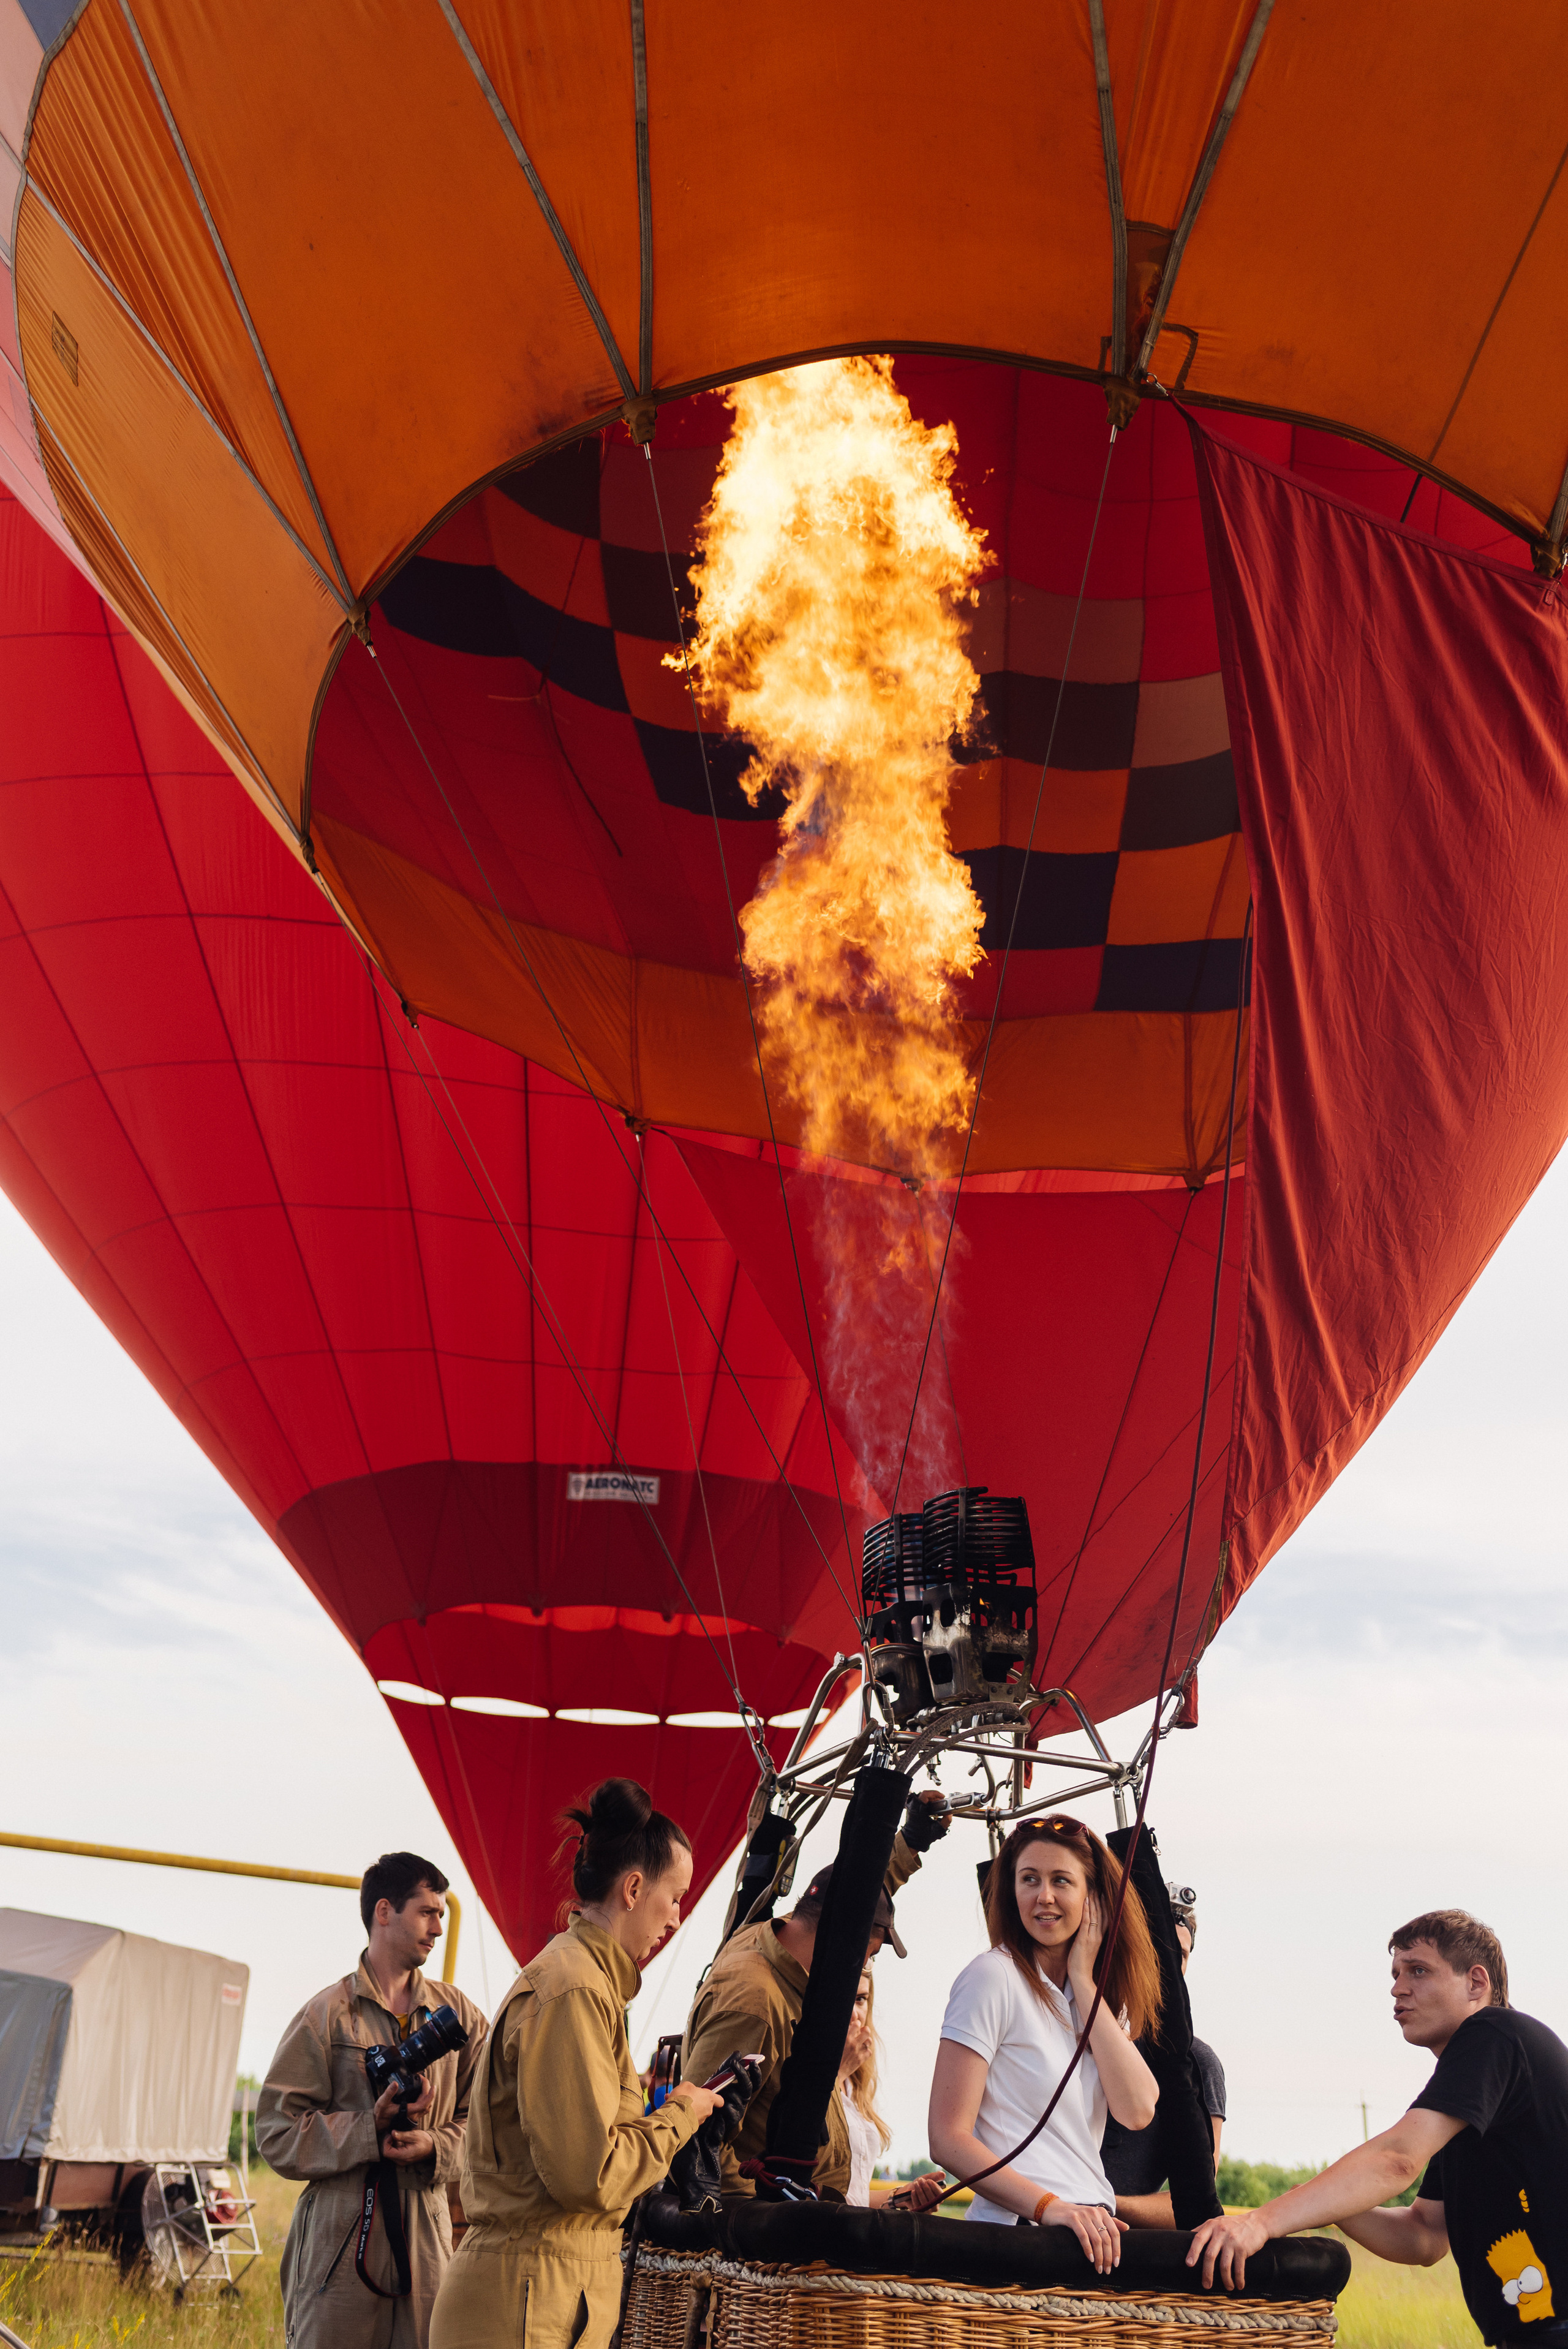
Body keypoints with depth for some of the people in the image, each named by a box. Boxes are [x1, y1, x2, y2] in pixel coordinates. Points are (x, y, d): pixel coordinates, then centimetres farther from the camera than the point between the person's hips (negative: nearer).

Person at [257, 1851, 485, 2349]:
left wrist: (434, 2146, -12)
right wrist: (370, 2128, -16)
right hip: (340, 2236, -3)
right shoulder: (327, 2014, 0)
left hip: (426, 2235, 3)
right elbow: (276, 2133, -5)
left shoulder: (458, 2014, 10)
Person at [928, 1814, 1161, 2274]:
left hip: (1095, 2231, 8)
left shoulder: (1100, 1991, 14)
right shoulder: (993, 1976, -6)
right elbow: (948, 2139, -11)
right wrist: (1047, 2206, -23)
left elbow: (1137, 2111, -3)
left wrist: (1083, 1981, -3)